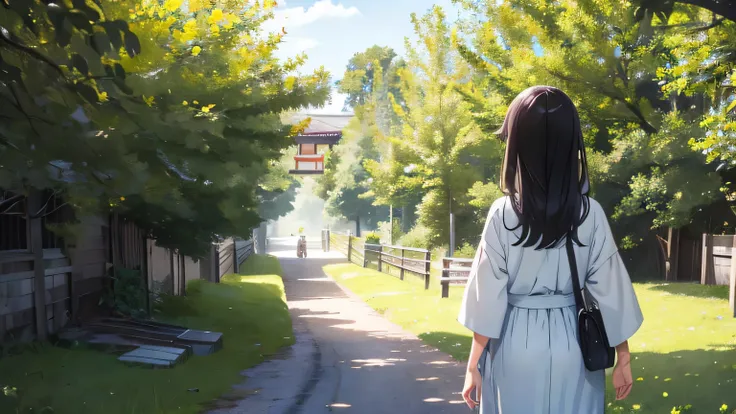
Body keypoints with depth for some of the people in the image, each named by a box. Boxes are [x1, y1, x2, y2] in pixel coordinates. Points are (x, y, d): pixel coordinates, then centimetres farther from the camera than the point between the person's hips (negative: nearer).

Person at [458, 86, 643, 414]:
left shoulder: (502, 214, -11)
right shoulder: (591, 214, -7)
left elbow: (488, 299, -9)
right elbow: (611, 292, -4)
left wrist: (473, 365, 0)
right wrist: (623, 359, 7)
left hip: (516, 346, -1)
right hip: (573, 348, 1)